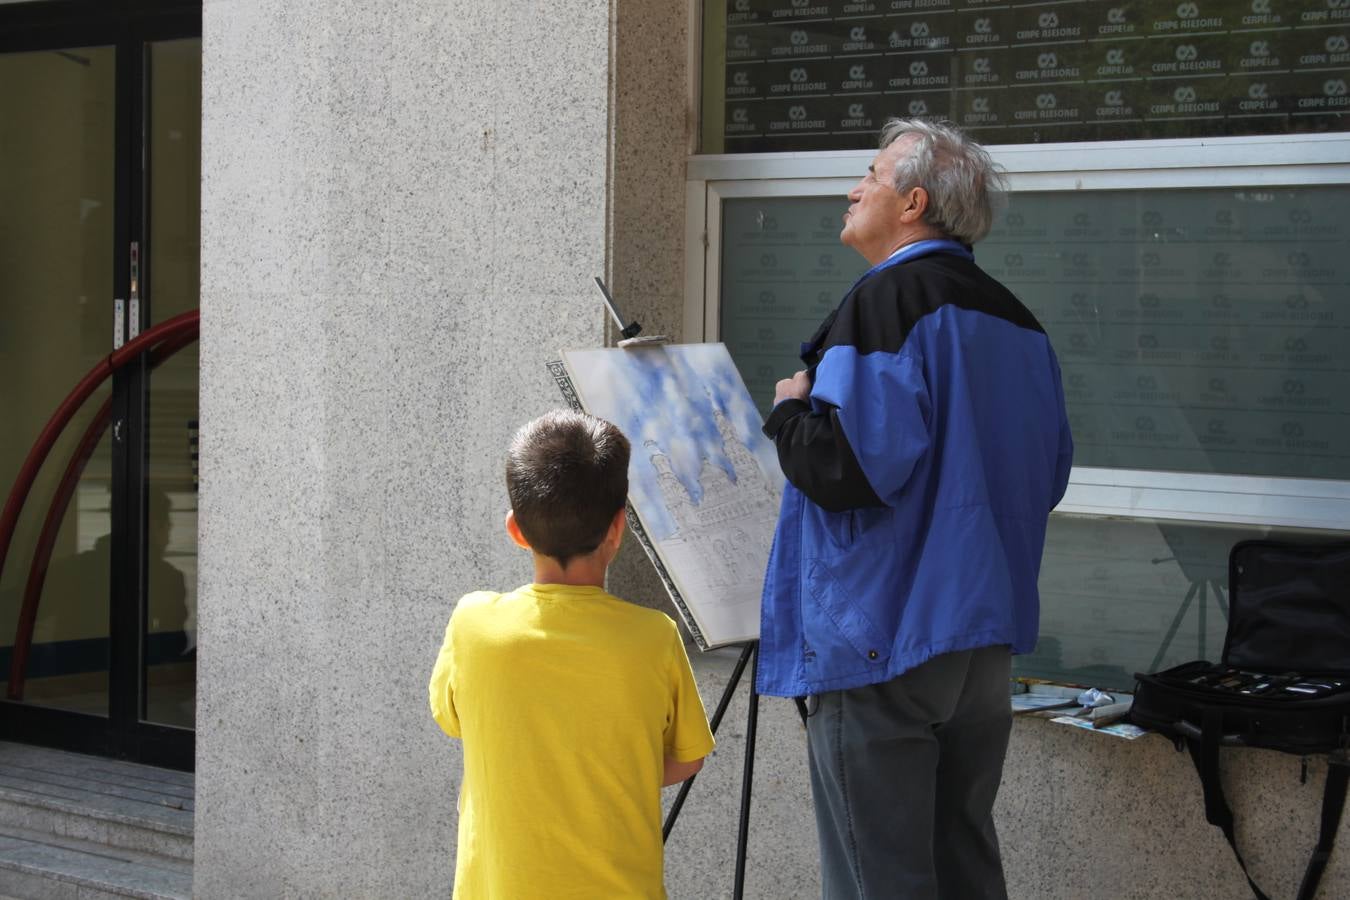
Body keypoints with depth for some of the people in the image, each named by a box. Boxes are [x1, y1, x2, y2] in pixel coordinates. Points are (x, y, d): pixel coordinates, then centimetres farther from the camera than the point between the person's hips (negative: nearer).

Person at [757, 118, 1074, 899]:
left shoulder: (884, 303, -14)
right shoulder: (1015, 320, 10)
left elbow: (846, 468, -24)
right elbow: (1048, 477, 17)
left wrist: (791, 411, -5)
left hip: (882, 641, -8)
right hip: (987, 641, 8)